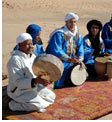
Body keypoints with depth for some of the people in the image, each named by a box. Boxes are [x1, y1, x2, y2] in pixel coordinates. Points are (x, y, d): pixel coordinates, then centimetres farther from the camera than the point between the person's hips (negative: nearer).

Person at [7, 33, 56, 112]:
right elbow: (18, 82, -27)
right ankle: (14, 105, -6)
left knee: (51, 96, 4)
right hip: (19, 91, -8)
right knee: (39, 105, -21)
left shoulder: (32, 56, 6)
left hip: (34, 87, 9)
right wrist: (35, 81, -38)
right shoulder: (15, 60, -21)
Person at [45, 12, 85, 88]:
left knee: (82, 68, -2)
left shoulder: (77, 33, 5)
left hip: (71, 61, 7)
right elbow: (56, 51, -25)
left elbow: (80, 48, 6)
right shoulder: (59, 34, -19)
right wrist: (69, 59, -33)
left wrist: (80, 60, -11)